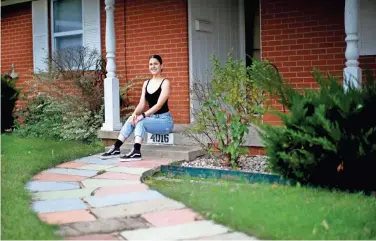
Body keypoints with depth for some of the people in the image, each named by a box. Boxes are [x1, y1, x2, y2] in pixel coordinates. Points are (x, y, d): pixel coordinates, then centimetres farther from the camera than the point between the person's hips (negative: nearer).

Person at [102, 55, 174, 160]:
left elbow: (159, 104, -20)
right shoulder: (146, 83, 10)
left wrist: (143, 115, -30)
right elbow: (142, 104, 2)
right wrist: (135, 113, -20)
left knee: (141, 122, -29)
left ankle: (136, 152, -39)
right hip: (152, 118, 6)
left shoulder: (165, 82, -10)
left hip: (164, 120, -6)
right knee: (131, 120, -16)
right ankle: (116, 148, -17)